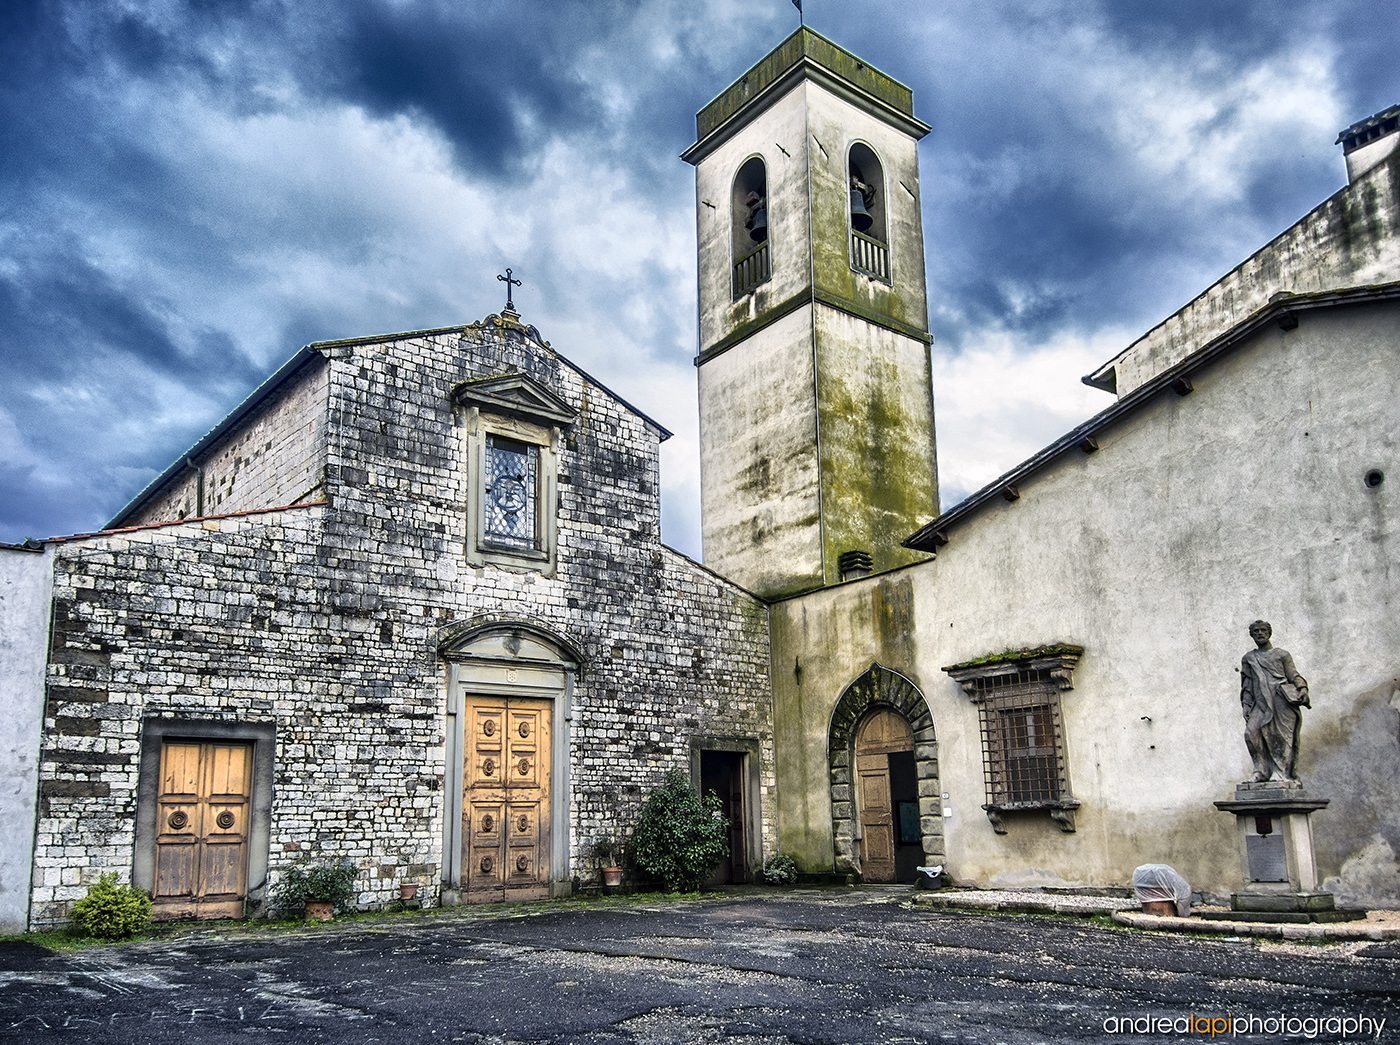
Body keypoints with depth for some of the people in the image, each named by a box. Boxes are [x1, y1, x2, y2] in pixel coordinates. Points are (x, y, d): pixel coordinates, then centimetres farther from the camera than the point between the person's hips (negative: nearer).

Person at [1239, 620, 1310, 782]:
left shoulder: (1282, 654, 17)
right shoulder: (1248, 658, 23)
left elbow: (1293, 675, 10)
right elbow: (1246, 684, 20)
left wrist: (1302, 687, -11)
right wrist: (1246, 705, 10)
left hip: (1282, 698, -2)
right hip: (1261, 701, 2)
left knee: (1282, 734, -11)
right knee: (1251, 732, -17)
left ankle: (1280, 772, -7)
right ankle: (1262, 770, -10)